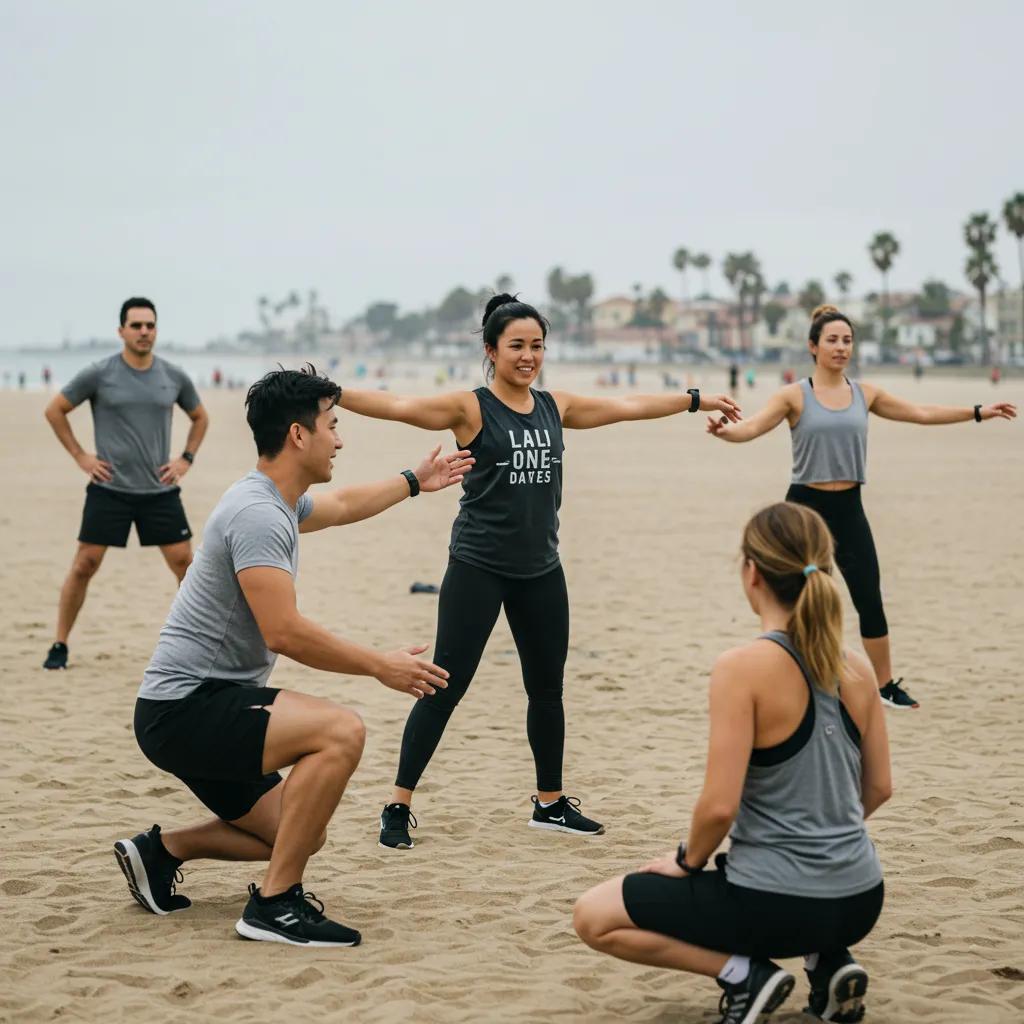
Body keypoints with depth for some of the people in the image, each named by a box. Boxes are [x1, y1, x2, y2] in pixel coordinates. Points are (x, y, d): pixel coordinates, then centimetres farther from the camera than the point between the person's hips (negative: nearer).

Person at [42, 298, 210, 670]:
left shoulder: (174, 377, 4)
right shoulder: (99, 374, -5)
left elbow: (200, 417, 21)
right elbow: (54, 410, 4)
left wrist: (186, 458, 8)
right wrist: (79, 456, -1)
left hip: (160, 490, 2)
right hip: (109, 489, -2)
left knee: (184, 563, 0)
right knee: (84, 565, -3)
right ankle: (59, 646, 8)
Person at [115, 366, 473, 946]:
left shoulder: (281, 503, 13)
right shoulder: (258, 514, -20)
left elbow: (343, 506, 37)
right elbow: (284, 633, -27)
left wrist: (415, 482, 46)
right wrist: (382, 667, -19)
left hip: (203, 710, 11)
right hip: (185, 706, -11)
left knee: (299, 834, 14)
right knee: (340, 732, -27)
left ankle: (162, 851, 22)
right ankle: (275, 905, -20)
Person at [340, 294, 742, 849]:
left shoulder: (555, 407, 7)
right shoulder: (470, 408, -9)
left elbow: (627, 406, 18)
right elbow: (397, 406, -20)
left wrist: (697, 400, 26)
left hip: (540, 569, 6)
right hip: (477, 568, -6)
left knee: (547, 688, 14)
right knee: (445, 687, -7)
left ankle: (550, 803, 29)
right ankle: (398, 807, 1)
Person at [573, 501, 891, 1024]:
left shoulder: (743, 668, -17)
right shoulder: (857, 668, 2)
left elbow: (719, 806, -19)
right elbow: (878, 789, 12)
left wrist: (687, 860, 0)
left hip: (777, 904, -6)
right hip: (860, 903, 7)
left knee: (593, 916, 9)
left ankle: (742, 974, -3)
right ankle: (829, 961, 16)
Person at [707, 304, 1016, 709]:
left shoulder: (865, 394, 6)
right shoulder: (795, 395, -6)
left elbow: (921, 413, 12)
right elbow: (753, 427, -17)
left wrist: (978, 412, 13)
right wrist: (724, 430, -39)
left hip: (848, 508, 3)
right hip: (805, 506, -3)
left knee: (870, 601, 2)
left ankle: (886, 685, 16)